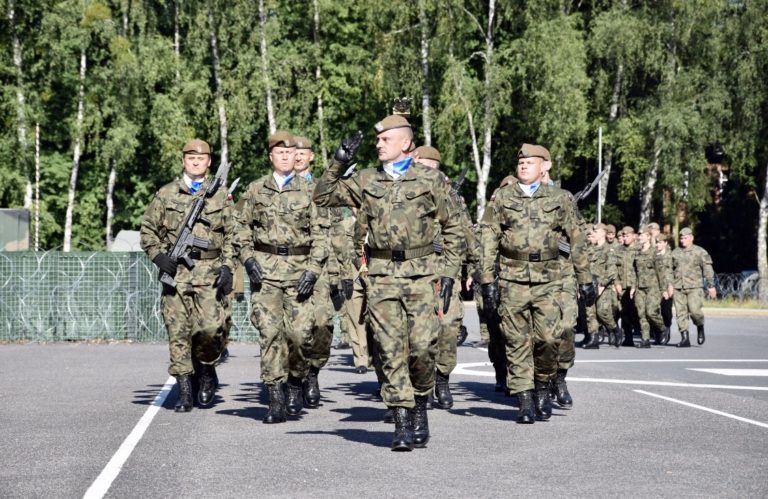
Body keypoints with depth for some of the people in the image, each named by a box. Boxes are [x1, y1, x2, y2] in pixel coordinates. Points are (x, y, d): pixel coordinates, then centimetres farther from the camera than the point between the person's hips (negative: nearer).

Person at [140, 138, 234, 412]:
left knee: (212, 327, -15)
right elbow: (148, 229, 13)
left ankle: (206, 369, 14)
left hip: (209, 271, -1)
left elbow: (231, 235, 9)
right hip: (175, 272, 1)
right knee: (178, 332, 0)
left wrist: (227, 267, -3)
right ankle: (184, 392, 7)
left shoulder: (221, 195, 10)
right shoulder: (166, 194, 10)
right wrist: (158, 256, -3)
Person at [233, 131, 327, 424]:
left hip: (300, 269, 0)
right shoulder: (255, 190, 11)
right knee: (270, 331, -8)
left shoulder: (308, 191, 8)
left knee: (300, 332, -7)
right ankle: (276, 400, -6)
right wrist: (247, 259, -1)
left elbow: (319, 233, 5)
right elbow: (242, 228, 14)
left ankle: (297, 384, 20)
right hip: (264, 269, 0)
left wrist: (313, 269, -5)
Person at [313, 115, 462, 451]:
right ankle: (402, 422, 2)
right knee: (391, 351, -3)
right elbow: (323, 197, 11)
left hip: (422, 274, -1)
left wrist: (448, 272, 3)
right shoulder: (365, 181, 11)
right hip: (382, 276, 2)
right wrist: (339, 163, -1)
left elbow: (451, 229, 10)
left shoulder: (430, 180, 6)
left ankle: (420, 407, 16)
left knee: (422, 347, -8)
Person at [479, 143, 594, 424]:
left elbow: (576, 241, 12)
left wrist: (585, 279, 9)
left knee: (549, 337, -9)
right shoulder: (502, 198, 8)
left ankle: (543, 389, 15)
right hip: (512, 279, 0)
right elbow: (488, 241, 5)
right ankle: (525, 402, 5)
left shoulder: (559, 199, 9)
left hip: (548, 280, 0)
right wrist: (487, 281, -3)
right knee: (517, 341, -1)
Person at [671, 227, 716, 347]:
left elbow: (708, 270, 0)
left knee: (694, 310, -15)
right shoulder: (675, 253, 14)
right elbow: (669, 270, 19)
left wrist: (711, 286, -6)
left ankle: (700, 328, 14)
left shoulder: (700, 252, 3)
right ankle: (685, 339, 3)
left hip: (694, 287, -4)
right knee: (681, 313, -1)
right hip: (678, 288, 4)